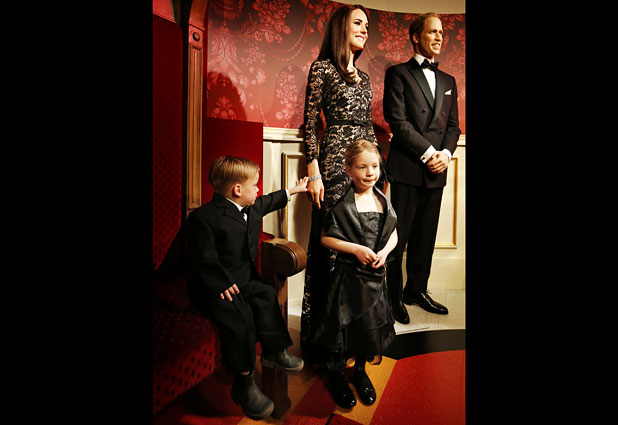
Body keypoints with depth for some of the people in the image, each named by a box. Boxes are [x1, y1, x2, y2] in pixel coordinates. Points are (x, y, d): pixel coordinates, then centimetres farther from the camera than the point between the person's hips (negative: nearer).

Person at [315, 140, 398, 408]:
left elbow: (393, 234, 11)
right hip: (348, 275, -5)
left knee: (372, 323, 16)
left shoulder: (383, 201, 1)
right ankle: (336, 375, 32)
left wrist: (384, 252, -9)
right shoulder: (343, 205, -14)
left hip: (375, 275, 5)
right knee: (343, 324, 6)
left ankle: (360, 370, 42)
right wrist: (356, 249, -18)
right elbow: (326, 238, -10)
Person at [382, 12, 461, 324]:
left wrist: (446, 153, -3)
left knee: (426, 236, 10)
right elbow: (397, 121, -8)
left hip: (436, 170, 6)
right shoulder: (398, 73, 4)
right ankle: (393, 296, 10)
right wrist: (428, 152, -12)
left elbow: (453, 125, 16)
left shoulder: (448, 81, 21)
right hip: (407, 167, -5)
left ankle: (416, 289, 25)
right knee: (398, 235, -2)